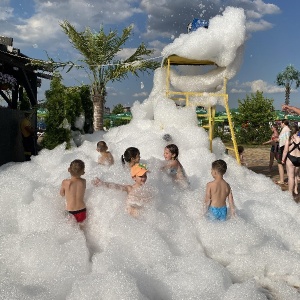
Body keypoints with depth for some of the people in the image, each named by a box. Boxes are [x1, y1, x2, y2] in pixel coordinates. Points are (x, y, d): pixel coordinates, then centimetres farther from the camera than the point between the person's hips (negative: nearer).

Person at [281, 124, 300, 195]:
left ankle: (290, 192, 4)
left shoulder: (289, 140, -10)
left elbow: (285, 151, -10)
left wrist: (283, 159, 1)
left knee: (290, 176, 2)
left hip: (290, 158, -4)